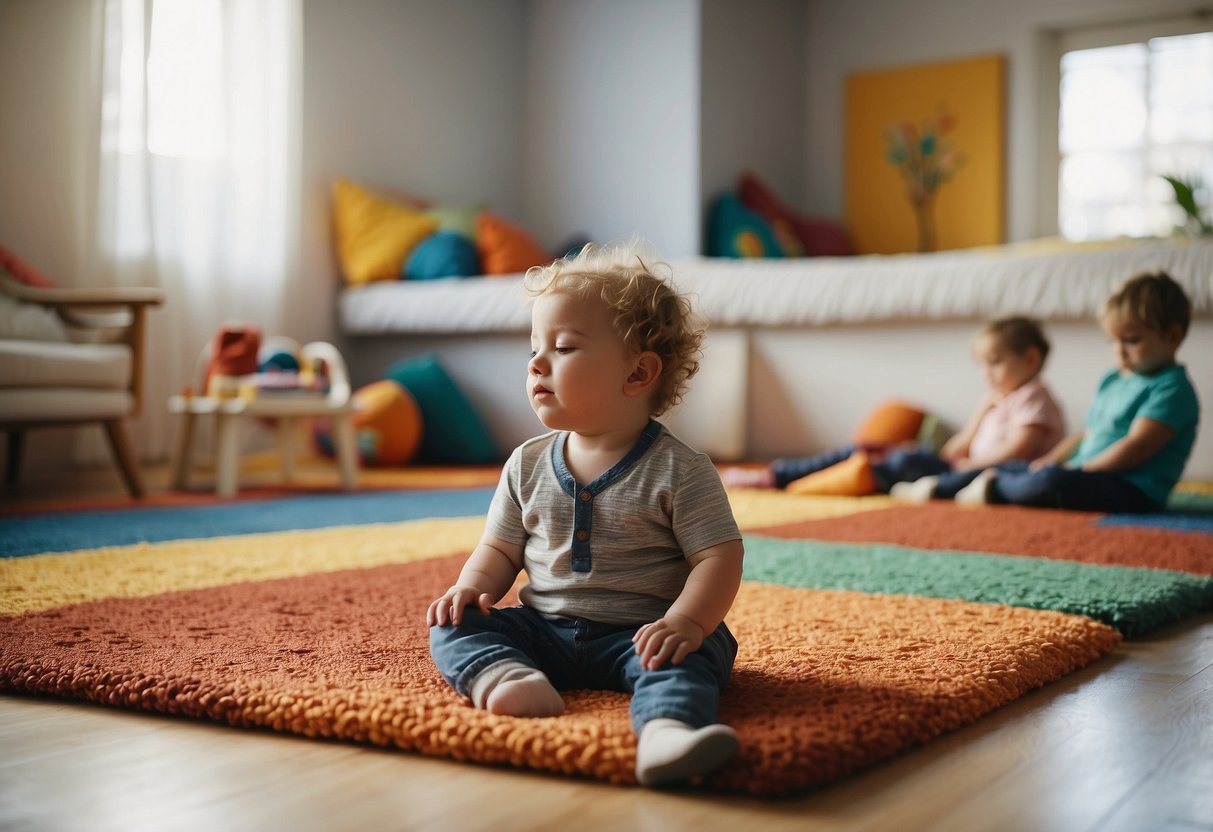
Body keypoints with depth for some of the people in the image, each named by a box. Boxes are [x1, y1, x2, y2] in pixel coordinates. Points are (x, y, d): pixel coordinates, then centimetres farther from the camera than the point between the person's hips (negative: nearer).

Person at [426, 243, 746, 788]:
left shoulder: (680, 471, -8)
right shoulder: (527, 466, 7)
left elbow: (720, 557, -12)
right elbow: (501, 549, 14)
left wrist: (685, 621, -29)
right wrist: (473, 585, -8)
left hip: (637, 633, -5)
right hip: (544, 628, 5)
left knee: (686, 657, -34)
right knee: (455, 626, -12)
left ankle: (667, 726, -61)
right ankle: (501, 675, -39)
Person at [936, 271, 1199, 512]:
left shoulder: (1173, 388, -9)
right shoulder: (1111, 380, 20)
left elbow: (1138, 446, -19)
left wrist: (1081, 469, -19)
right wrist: (1048, 461, 9)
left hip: (1133, 490, -10)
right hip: (1088, 473, 10)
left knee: (1051, 482, -35)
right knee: (998, 469, 12)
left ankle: (995, 489, -15)